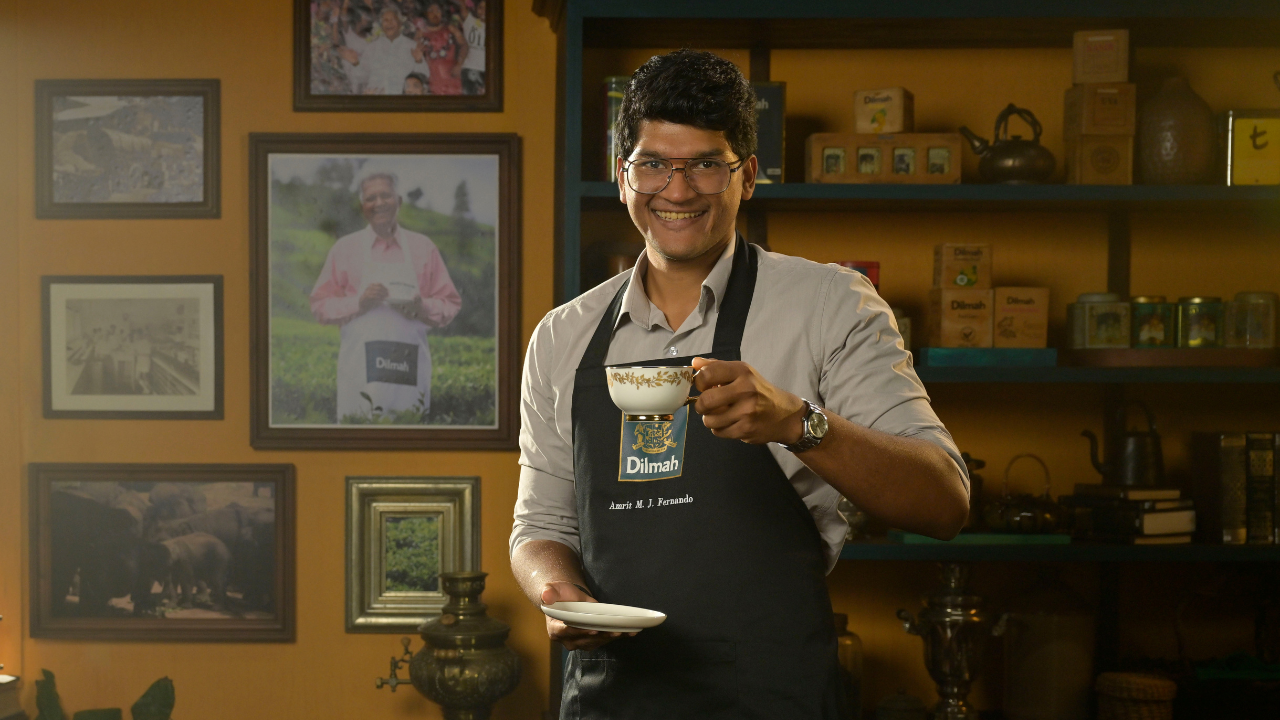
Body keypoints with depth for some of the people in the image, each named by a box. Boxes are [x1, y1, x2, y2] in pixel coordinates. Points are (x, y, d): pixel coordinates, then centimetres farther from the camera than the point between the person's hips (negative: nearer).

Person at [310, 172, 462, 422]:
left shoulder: (423, 247, 13)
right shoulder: (345, 248, 11)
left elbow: (450, 303, 14)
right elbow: (320, 305, 8)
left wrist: (422, 308, -6)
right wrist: (359, 303, -8)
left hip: (410, 364, 1)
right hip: (360, 363, -1)